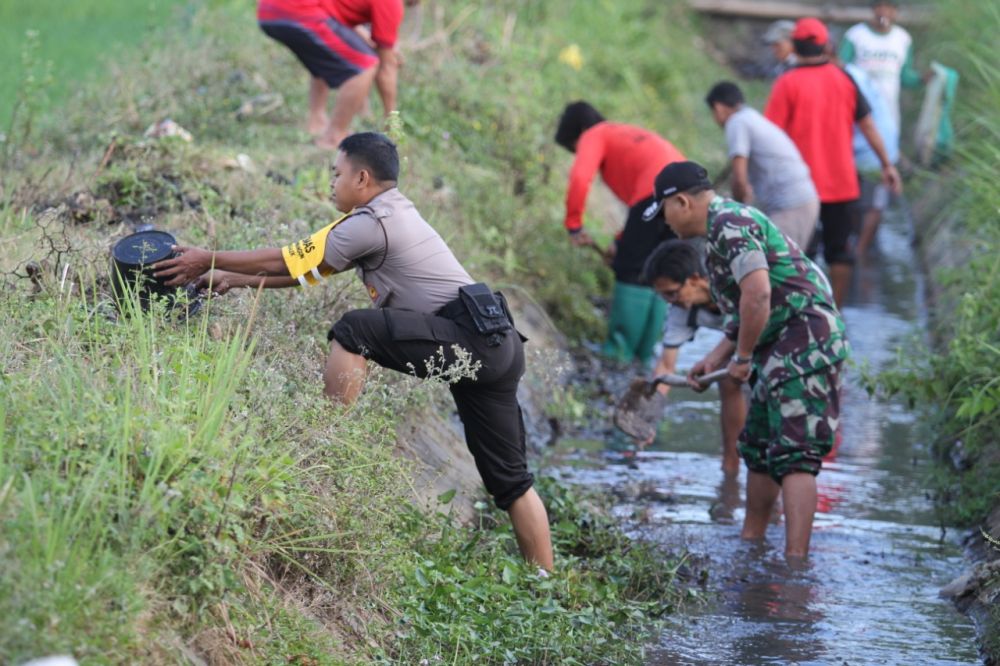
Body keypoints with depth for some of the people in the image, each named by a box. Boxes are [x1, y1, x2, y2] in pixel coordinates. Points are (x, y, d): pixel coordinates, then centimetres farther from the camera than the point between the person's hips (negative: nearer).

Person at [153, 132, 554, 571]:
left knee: (353, 331, -15)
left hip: (467, 337, -10)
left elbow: (285, 261, 1)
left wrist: (208, 261, 12)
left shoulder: (371, 223, -6)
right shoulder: (391, 213, 22)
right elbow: (304, 266, 27)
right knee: (510, 479, 11)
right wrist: (233, 279, 29)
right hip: (495, 343, 10)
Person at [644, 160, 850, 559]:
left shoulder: (728, 224, -13)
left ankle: (795, 558, -21)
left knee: (793, 455, -16)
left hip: (804, 343, -11)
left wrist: (742, 357, -16)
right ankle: (751, 541, 33)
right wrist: (715, 358, 20)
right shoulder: (725, 224, 21)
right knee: (759, 447, 21)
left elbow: (758, 293, -26)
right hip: (783, 347, 11)